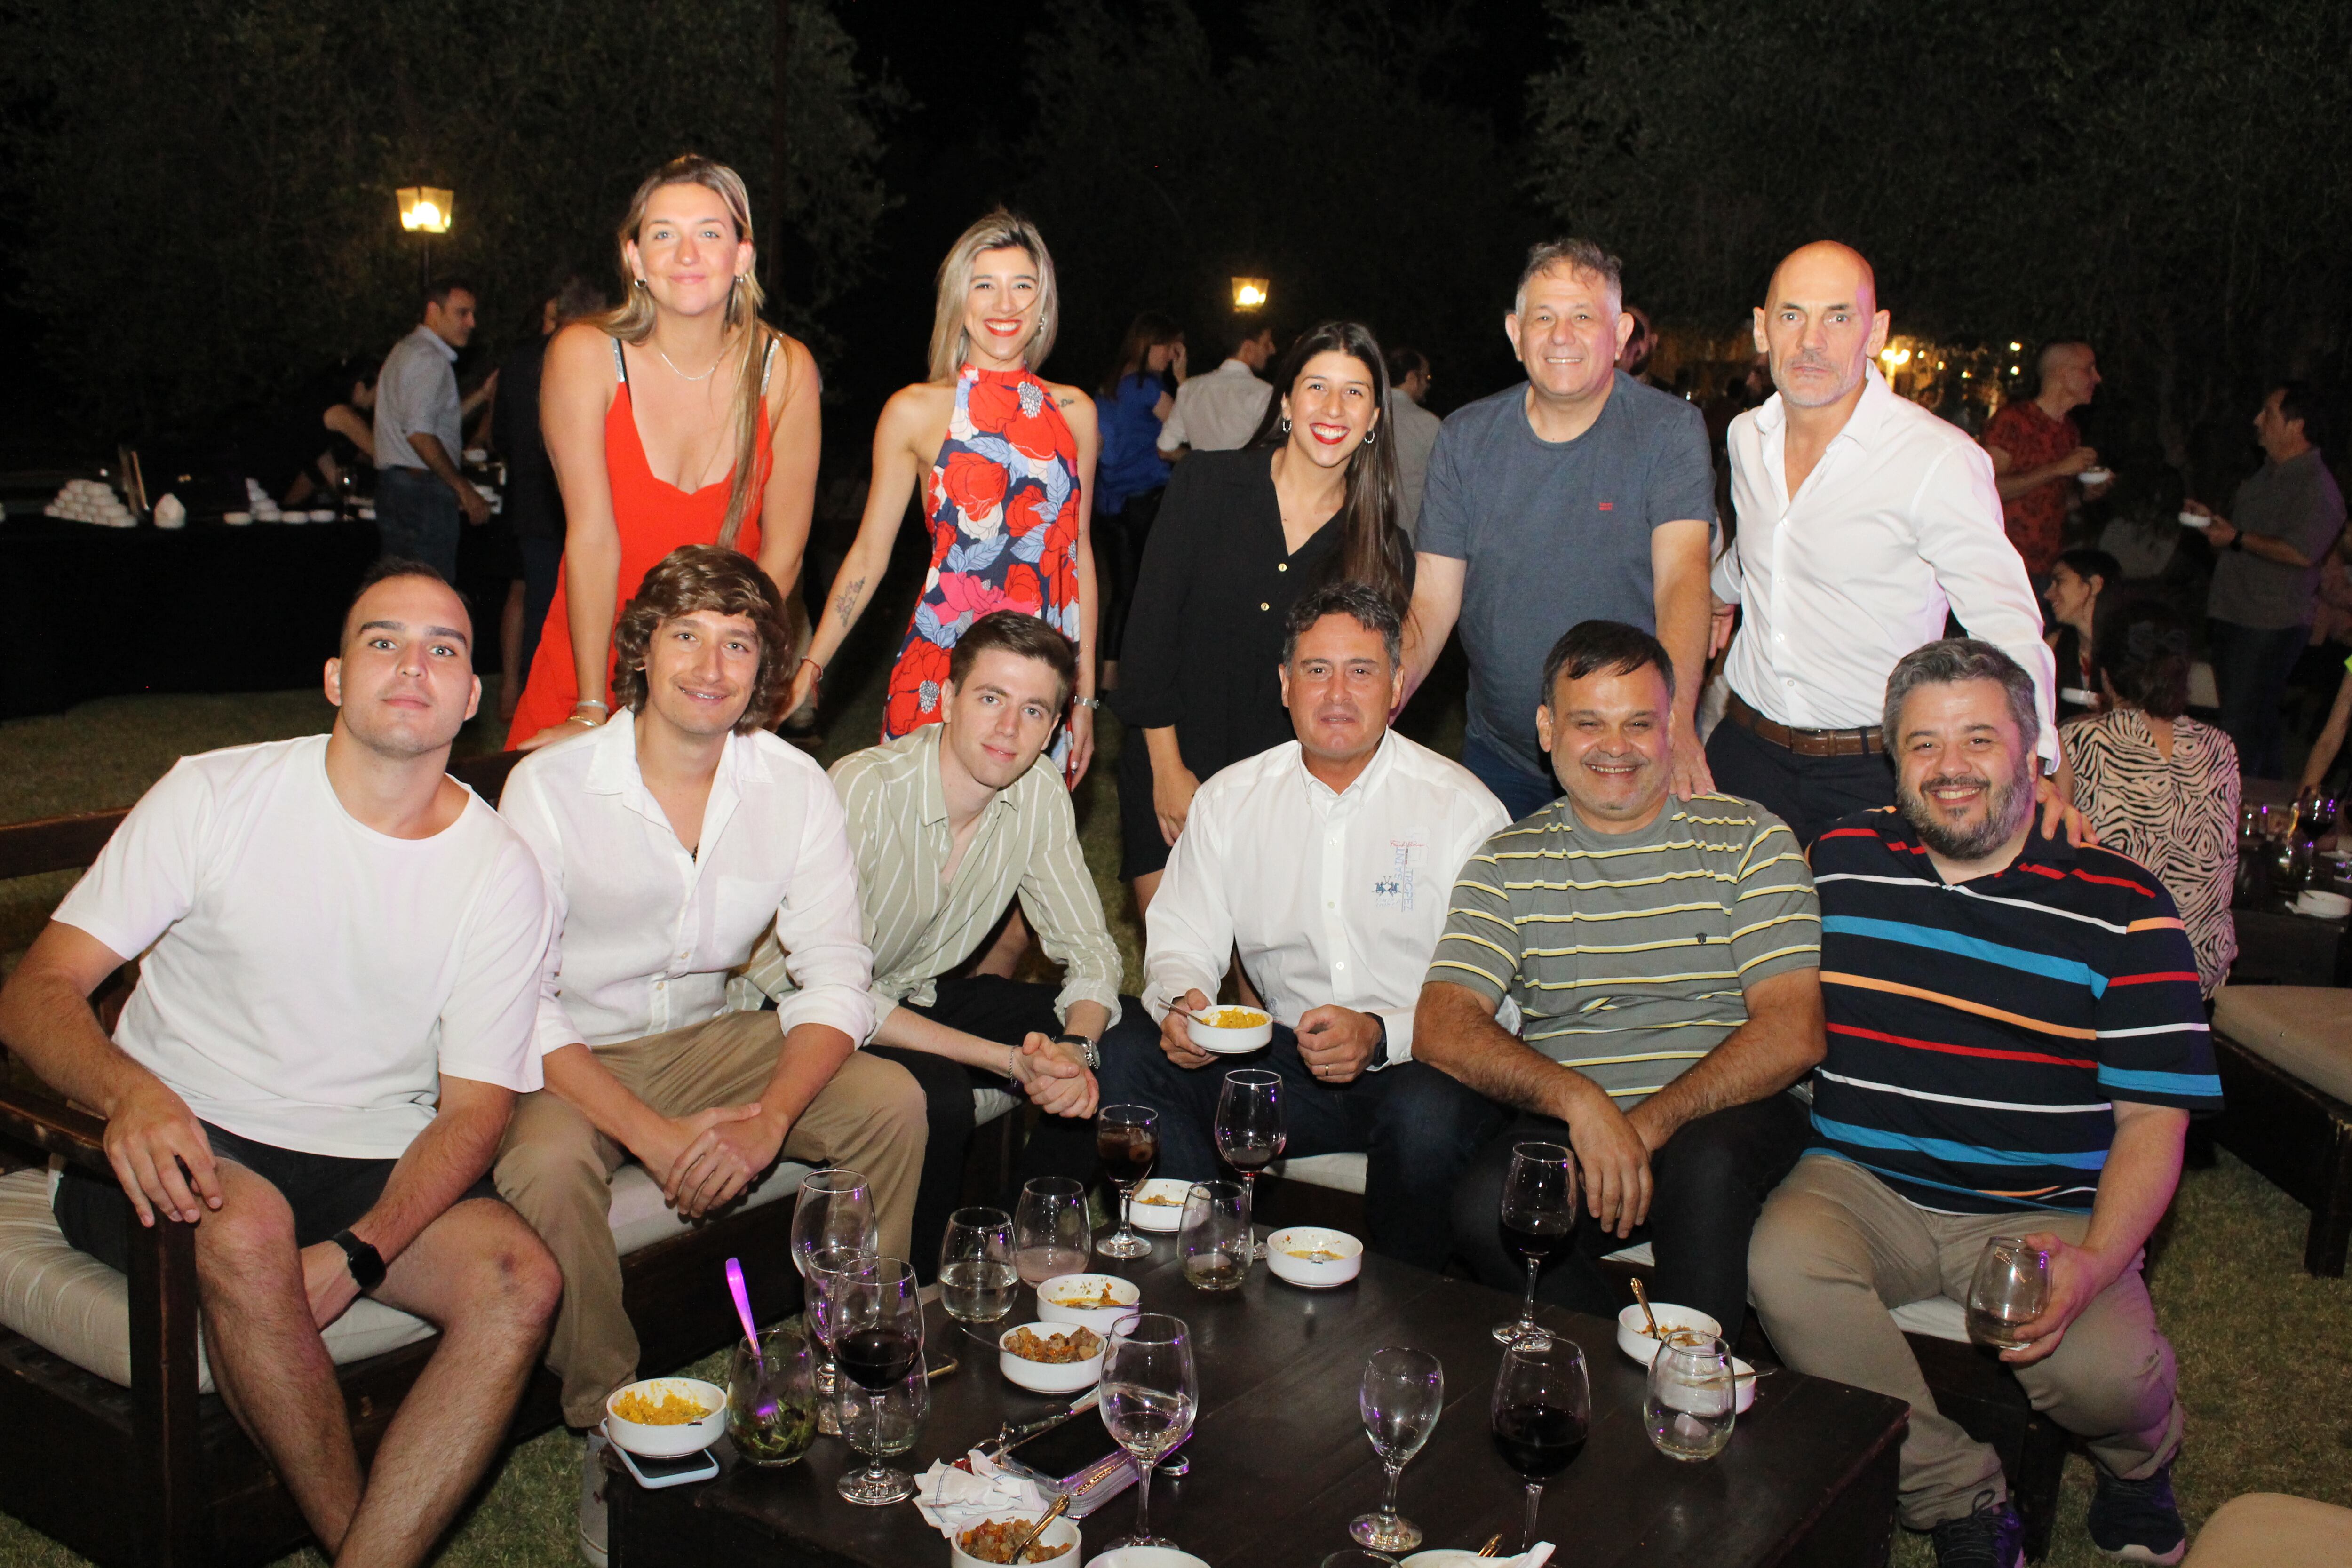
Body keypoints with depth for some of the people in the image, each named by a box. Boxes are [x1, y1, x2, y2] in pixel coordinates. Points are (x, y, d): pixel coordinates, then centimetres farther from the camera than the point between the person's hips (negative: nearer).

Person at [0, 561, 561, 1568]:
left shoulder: (500, 872, -1)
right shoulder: (214, 796, -3)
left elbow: (475, 1106, -3)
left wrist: (356, 1254, -21)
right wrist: (132, 1094, -29)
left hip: (377, 1172, 2)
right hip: (182, 1146, -1)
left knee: (522, 1278, -25)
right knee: (247, 1228, -35)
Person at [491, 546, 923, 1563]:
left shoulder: (793, 786, -7)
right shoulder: (551, 785, -16)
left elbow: (836, 978, -8)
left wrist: (770, 1117, -27)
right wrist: (653, 1134, -29)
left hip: (707, 1039, 3)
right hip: (570, 1057, -3)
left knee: (891, 1101, -17)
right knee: (547, 1166, -34)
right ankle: (609, 1429, -11)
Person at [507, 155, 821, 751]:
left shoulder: (787, 370, -9)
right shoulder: (585, 356, -12)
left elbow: (782, 552, -7)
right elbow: (592, 537, -16)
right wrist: (591, 712, -17)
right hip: (586, 662, 0)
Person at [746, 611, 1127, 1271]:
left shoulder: (1039, 794, -10)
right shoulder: (863, 790, -27)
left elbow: (1089, 948, -3)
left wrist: (1078, 1048, -26)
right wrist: (1006, 1059, -32)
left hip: (929, 994, 6)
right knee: (936, 1096, -33)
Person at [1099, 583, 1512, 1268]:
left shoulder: (1463, 808, -6)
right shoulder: (1229, 799, 6)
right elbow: (1181, 938, 8)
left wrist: (1382, 1035, -28)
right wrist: (1179, 1001, -17)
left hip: (1421, 1060, -3)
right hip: (1284, 1058, 3)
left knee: (1428, 1113, -36)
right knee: (1129, 1057, -17)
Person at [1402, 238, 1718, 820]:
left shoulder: (1670, 430, -8)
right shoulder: (1465, 439, 0)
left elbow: (1682, 577, -22)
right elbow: (1431, 601, -4)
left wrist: (1675, 717, -39)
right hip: (1500, 755, 2)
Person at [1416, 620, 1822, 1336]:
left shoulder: (1750, 840, 7)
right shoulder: (1508, 863, 9)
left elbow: (1792, 1034, -4)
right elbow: (1443, 1028, -4)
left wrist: (1648, 1124, -17)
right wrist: (1580, 1099, -21)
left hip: (1726, 1115, -1)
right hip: (1563, 1123, 1)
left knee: (1706, 1165, -34)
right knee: (1487, 1209, -29)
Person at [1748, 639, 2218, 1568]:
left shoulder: (2122, 909, 0)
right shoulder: (1839, 862, 7)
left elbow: (2152, 1118, -2)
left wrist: (2094, 1260, -19)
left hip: (2045, 1213, -1)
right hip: (1863, 1186, 2)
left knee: (2102, 1369, -28)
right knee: (1781, 1265, -30)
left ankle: (2138, 1460, 14)